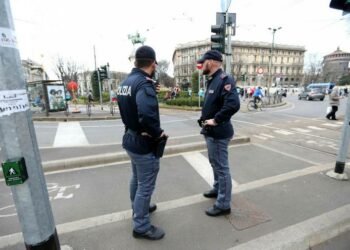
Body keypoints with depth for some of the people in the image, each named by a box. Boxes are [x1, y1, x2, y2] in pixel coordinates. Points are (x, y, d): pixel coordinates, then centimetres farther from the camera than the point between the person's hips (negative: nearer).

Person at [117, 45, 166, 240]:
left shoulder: (126, 81, 7)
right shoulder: (144, 83, -23)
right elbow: (147, 116, -36)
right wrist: (158, 133, -19)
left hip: (131, 138, 10)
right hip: (144, 143, -10)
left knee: (137, 179, 26)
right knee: (146, 185, 7)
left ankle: (139, 208, 49)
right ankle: (141, 226, 26)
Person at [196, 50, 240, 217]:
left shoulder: (224, 79, -18)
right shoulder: (213, 80, 13)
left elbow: (233, 104, -32)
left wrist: (215, 120, -23)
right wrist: (205, 119, 7)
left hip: (218, 133, -10)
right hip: (211, 132, 10)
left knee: (221, 168, 2)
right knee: (215, 164, 24)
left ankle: (223, 205, 18)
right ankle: (217, 189, 45)